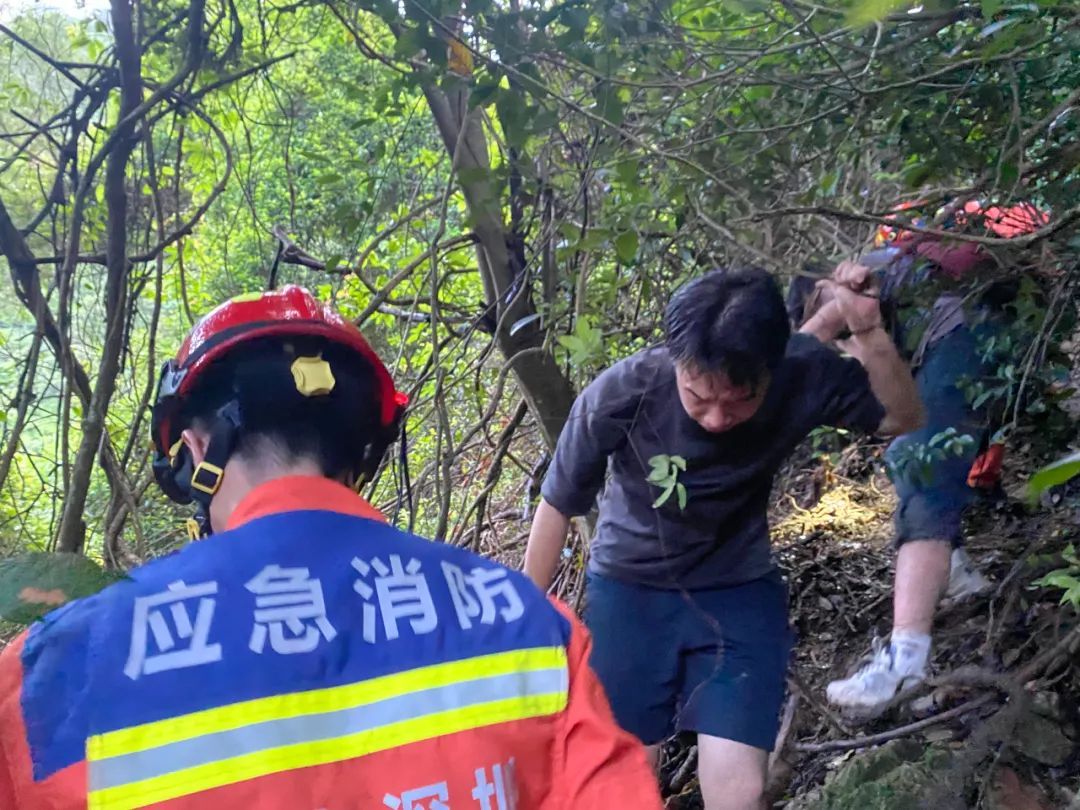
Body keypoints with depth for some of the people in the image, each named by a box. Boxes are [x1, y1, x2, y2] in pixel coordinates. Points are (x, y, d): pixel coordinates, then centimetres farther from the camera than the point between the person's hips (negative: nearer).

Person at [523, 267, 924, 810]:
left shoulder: (804, 375, -23)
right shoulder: (619, 396, -28)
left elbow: (903, 418, -7)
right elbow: (558, 506, -12)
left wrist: (867, 332, -27)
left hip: (740, 591, 1)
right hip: (628, 590, 0)